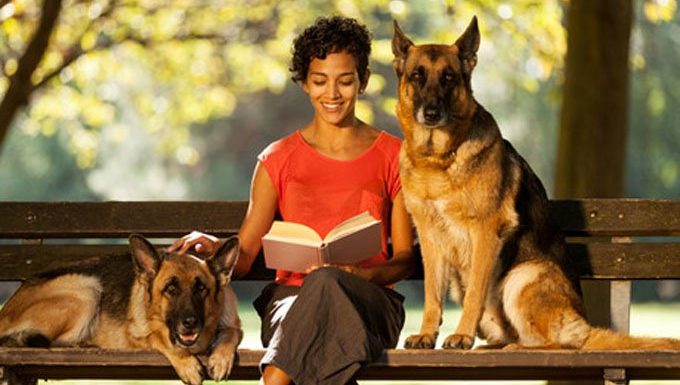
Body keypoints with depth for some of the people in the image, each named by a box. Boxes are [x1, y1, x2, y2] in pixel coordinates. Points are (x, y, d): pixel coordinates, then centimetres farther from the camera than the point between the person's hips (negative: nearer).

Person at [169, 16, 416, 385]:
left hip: (369, 302, 0)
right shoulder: (278, 160, 13)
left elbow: (405, 258, 10)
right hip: (291, 296, 0)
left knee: (325, 284, -38)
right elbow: (244, 257, 10)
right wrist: (215, 246, -15)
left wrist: (360, 274, -12)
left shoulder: (392, 156, 11)